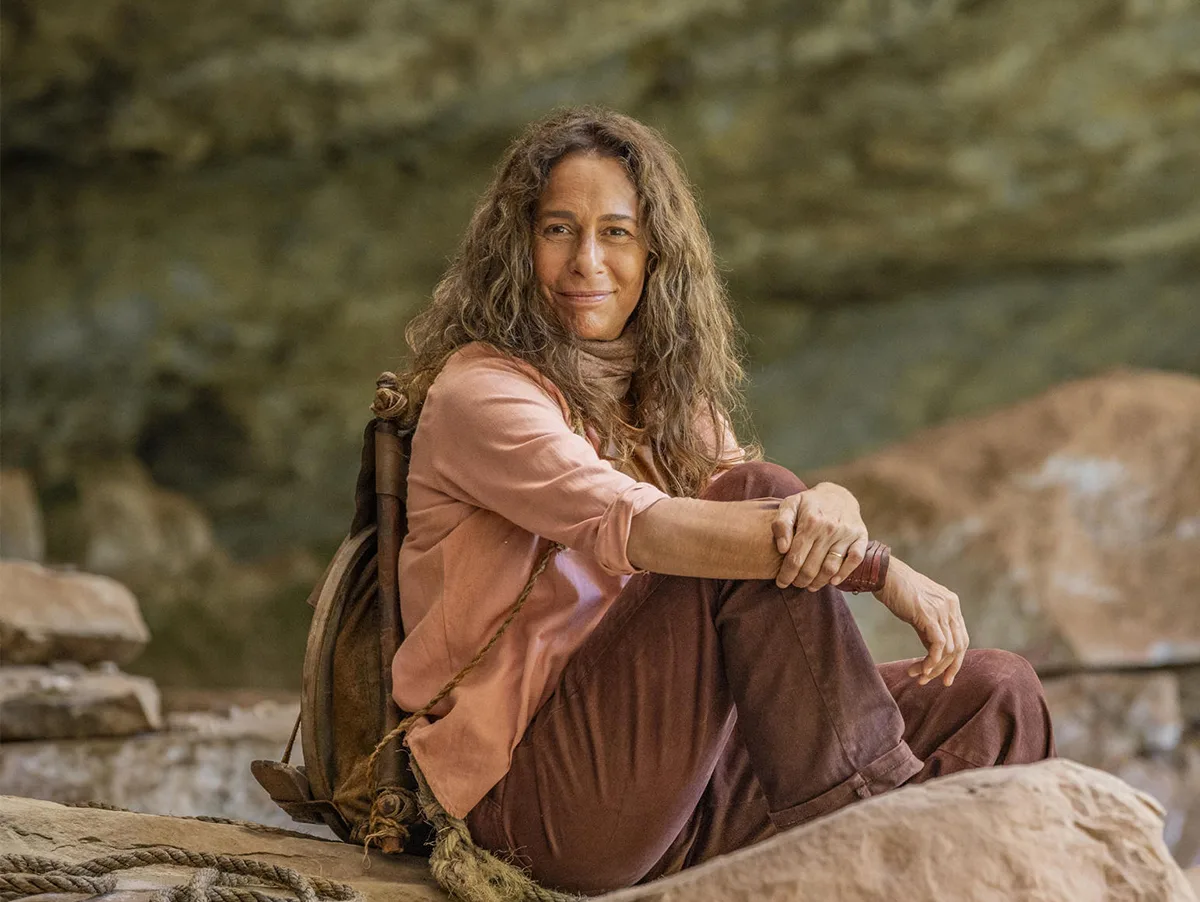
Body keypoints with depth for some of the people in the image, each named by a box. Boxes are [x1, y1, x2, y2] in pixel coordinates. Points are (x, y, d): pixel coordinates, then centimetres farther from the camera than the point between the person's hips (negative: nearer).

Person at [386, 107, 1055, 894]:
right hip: (533, 796, -8)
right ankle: (870, 801, -21)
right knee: (754, 499, -23)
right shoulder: (480, 393, -11)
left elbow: (805, 513, 0)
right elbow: (637, 529, -26)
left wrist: (833, 508, -27)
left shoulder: (666, 396, 15)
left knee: (996, 693, -2)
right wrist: (881, 569, -27)